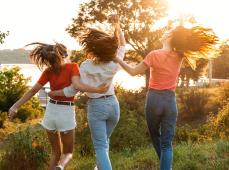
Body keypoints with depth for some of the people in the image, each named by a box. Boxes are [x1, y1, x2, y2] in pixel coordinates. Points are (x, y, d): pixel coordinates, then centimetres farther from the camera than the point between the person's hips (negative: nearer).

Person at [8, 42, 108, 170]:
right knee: (68, 153, 11)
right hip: (66, 113, -3)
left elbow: (33, 91, -6)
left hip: (50, 111, 3)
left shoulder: (48, 72, -4)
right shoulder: (73, 67, -11)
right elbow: (77, 85, -27)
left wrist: (16, 107, -2)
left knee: (56, 152, 19)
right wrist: (98, 90, -27)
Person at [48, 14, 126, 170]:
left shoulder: (85, 67, -14)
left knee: (101, 146, 0)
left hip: (96, 106, -4)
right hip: (112, 104, 4)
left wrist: (52, 93, 0)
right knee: (105, 140, 22)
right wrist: (117, 26, 5)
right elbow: (122, 46, 9)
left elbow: (73, 90, -12)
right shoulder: (113, 65, -7)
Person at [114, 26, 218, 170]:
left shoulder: (155, 55, -10)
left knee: (155, 136, 22)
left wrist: (118, 60, 6)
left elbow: (133, 72, -6)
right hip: (171, 101, 2)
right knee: (167, 144, 3)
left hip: (154, 99, -2)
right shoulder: (179, 57, 1)